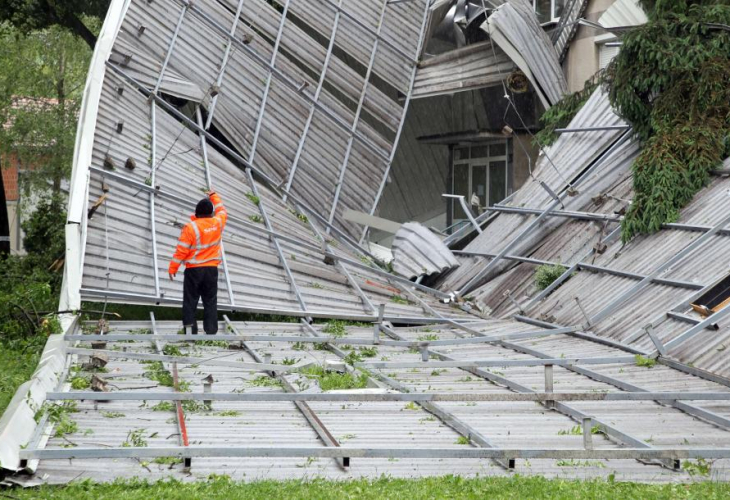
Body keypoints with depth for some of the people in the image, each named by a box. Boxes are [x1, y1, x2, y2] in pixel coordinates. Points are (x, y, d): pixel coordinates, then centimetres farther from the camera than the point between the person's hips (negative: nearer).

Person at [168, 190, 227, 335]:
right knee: (210, 302, 6)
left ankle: (189, 329, -4)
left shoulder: (191, 227, -13)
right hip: (212, 269, 3)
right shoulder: (218, 223, -2)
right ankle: (211, 332, 2)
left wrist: (172, 268, -2)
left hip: (193, 270, -3)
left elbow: (181, 250, -11)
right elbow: (222, 211, 23)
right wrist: (214, 196, 38)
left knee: (190, 301, 3)